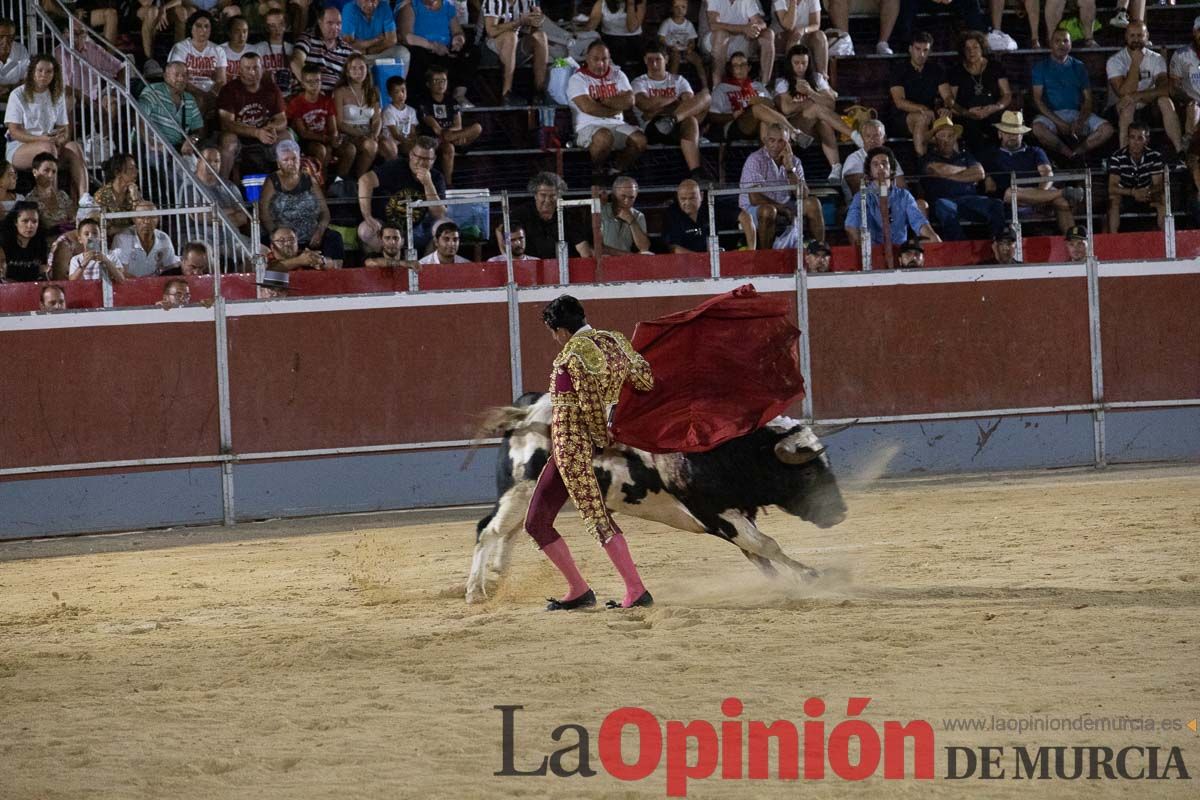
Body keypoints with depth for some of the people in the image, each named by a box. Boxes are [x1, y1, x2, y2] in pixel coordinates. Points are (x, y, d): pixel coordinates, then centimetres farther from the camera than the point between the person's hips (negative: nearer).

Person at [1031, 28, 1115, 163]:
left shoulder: (1078, 67, 16)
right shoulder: (1041, 67, 7)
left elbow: (1088, 99, 10)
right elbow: (1038, 99, -3)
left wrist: (1080, 121, -12)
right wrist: (1059, 123, -16)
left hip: (1077, 113, 3)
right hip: (1052, 115, -2)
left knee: (1107, 130, -23)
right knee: (1038, 128, -37)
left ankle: (1072, 153, -20)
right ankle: (1073, 155, -19)